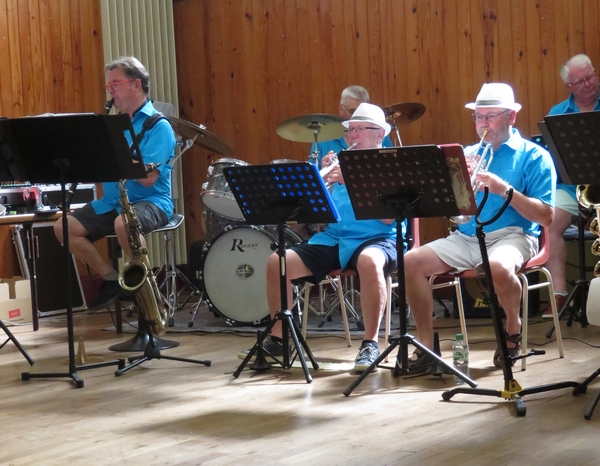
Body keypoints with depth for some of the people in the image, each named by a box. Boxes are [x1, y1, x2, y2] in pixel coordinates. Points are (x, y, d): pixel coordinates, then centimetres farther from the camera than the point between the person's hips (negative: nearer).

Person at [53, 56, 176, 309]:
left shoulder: (158, 126, -9)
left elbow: (148, 177, -20)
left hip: (150, 202, -7)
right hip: (111, 202, 8)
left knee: (123, 224, -39)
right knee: (64, 227, -8)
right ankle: (111, 277, 4)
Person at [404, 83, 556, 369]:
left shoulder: (534, 156, 0)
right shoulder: (469, 153, 16)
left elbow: (546, 217, -9)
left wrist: (505, 189, -19)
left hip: (512, 235, -5)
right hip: (465, 237, 5)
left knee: (499, 267, -39)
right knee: (411, 262, -17)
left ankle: (513, 332, -9)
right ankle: (426, 345, -7)